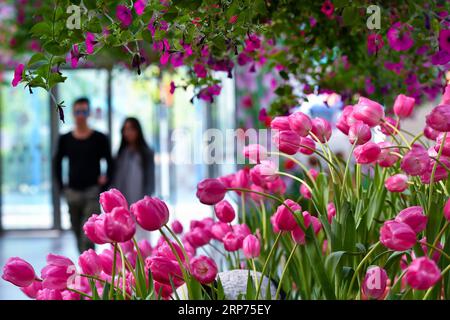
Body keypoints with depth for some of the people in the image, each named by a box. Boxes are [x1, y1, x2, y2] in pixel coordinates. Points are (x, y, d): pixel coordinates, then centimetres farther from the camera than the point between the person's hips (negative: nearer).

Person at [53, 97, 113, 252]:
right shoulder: (65, 139, 6)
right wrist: (62, 187, 7)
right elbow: (57, 163, 16)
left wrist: (104, 186, -5)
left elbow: (110, 163, 3)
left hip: (93, 192, -3)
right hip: (72, 192, 3)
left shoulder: (100, 139, 0)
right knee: (78, 233, 9)